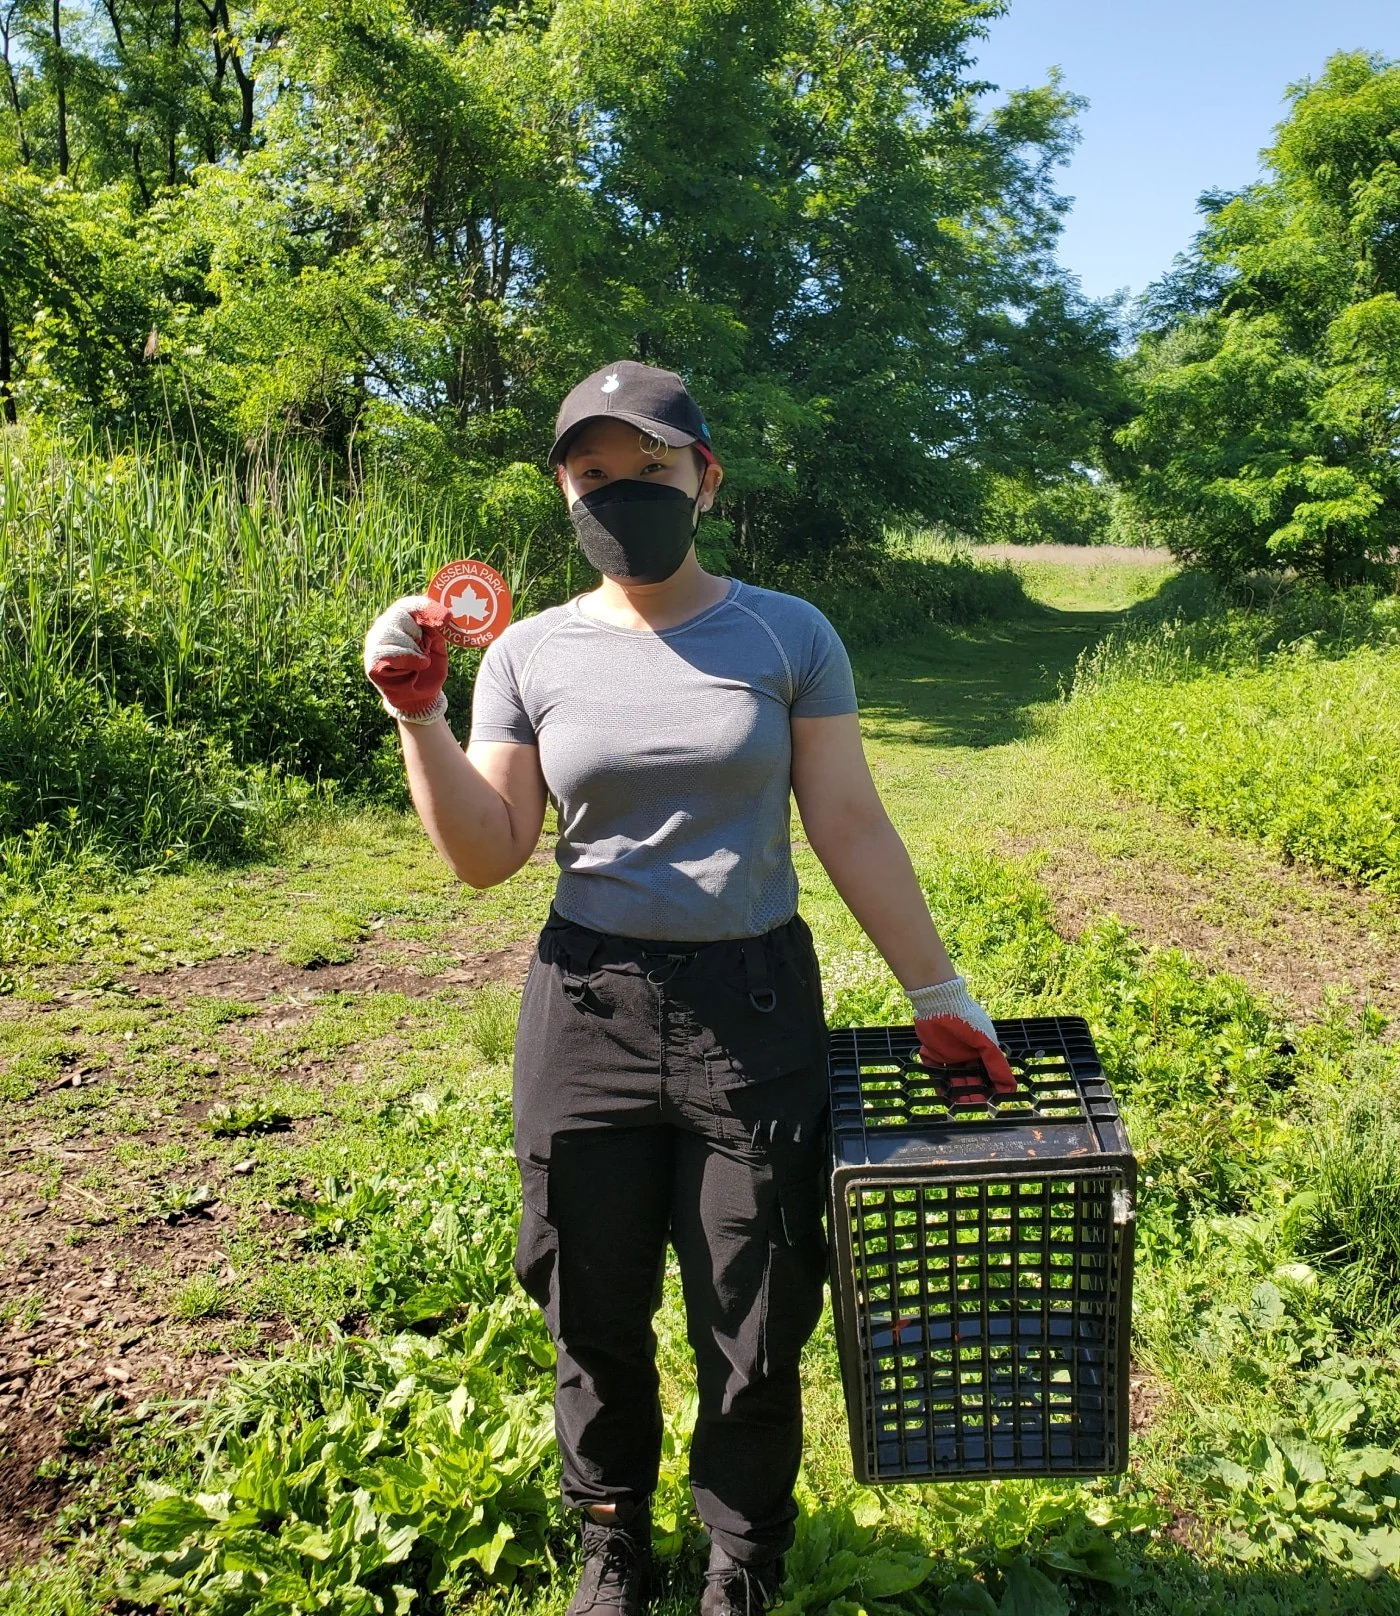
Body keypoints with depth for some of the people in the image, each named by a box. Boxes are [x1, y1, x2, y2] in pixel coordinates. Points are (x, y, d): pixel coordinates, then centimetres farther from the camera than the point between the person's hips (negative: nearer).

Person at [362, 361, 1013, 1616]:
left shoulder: (788, 636, 0)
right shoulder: (532, 653, 3)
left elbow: (850, 827, 2)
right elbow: (486, 855, 1)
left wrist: (937, 990, 2)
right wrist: (417, 715, -11)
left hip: (756, 1011, -1)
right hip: (588, 1014, 1)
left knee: (754, 1332, 8)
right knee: (598, 1319, 14)